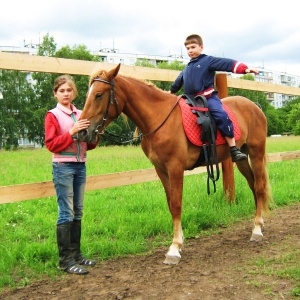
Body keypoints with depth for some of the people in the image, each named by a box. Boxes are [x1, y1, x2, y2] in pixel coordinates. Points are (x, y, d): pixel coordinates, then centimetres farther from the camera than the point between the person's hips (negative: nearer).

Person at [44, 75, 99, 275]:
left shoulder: (81, 115, 11)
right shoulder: (53, 115, -3)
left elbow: (89, 145, 15)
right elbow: (51, 144, -11)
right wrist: (71, 132, -20)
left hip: (81, 166, 6)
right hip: (63, 167, -6)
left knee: (78, 212, 11)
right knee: (66, 213, -5)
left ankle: (76, 254, 21)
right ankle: (65, 260, 1)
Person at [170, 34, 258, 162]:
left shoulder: (208, 60, 1)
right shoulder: (187, 68, 21)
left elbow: (228, 64, -9)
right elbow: (178, 82, 38)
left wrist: (245, 69, -20)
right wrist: (170, 92, 49)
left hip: (208, 97, -7)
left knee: (221, 115, -27)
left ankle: (234, 149, -26)